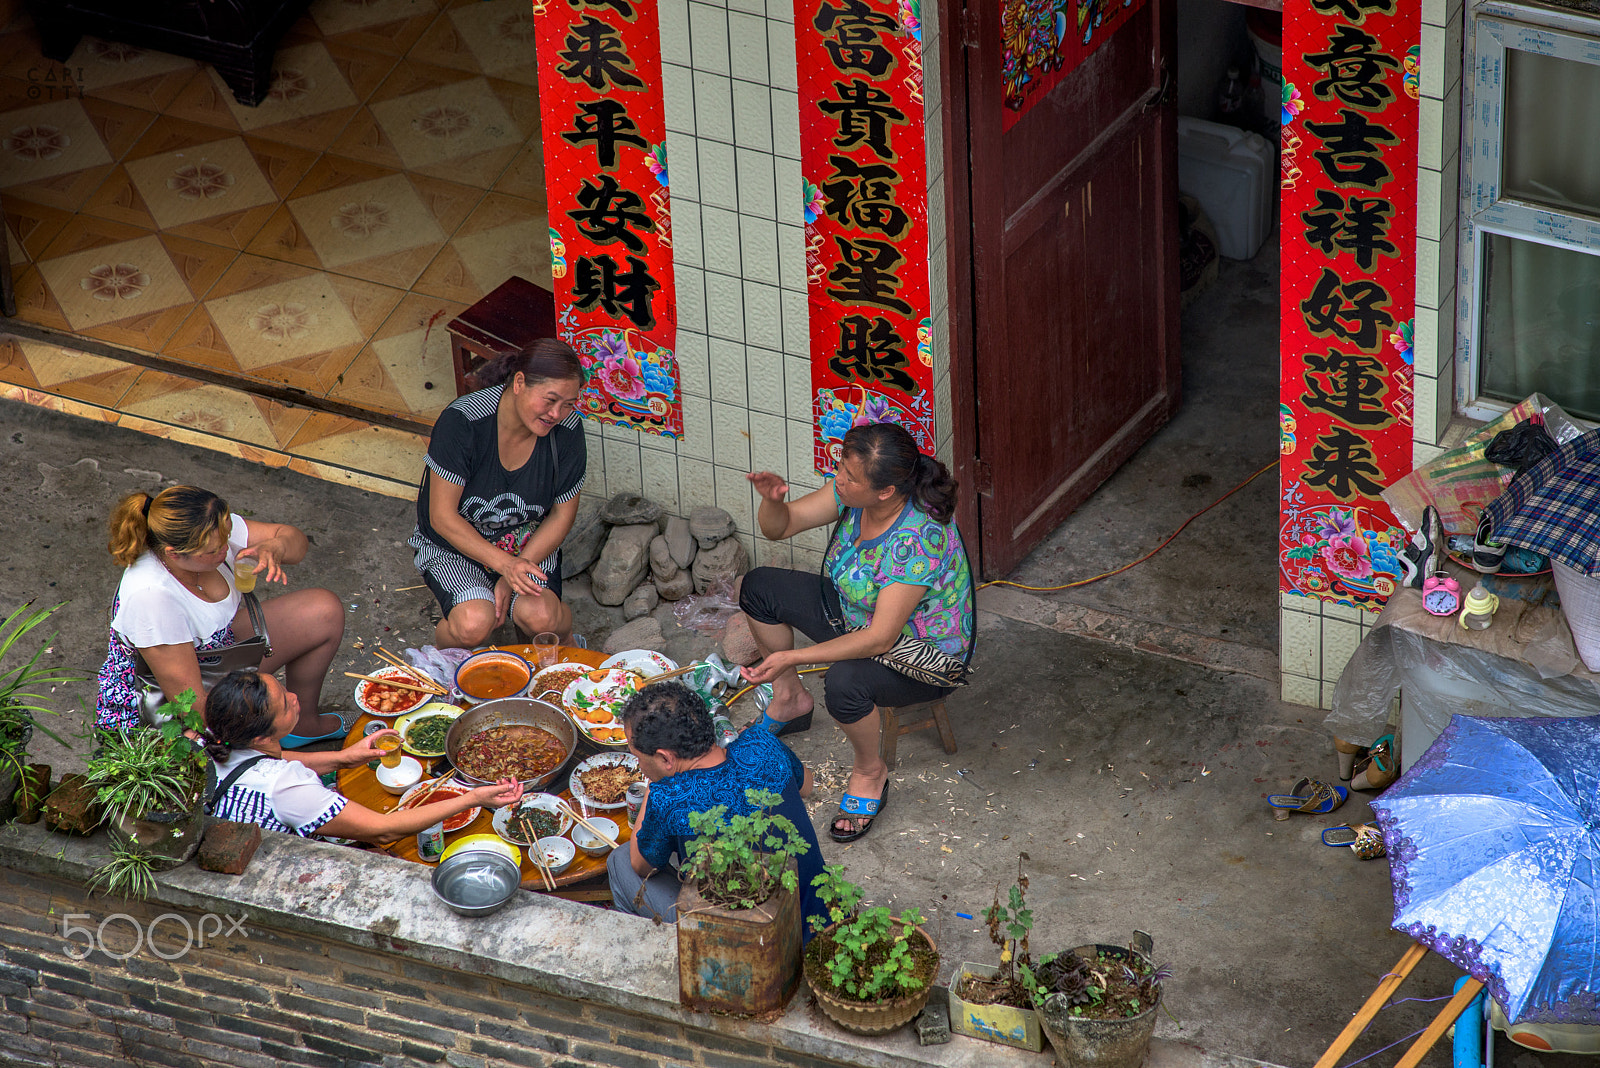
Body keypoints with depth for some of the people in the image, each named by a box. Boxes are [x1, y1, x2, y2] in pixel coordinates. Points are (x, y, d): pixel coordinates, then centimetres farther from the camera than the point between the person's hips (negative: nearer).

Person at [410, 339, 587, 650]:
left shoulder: (567, 430, -15)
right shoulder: (462, 420, -26)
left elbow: (561, 516, -3)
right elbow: (442, 516, -20)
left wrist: (515, 574, -15)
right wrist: (504, 564, -30)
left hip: (529, 544, 2)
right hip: (455, 546, -2)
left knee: (540, 616, -29)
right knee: (474, 624, -30)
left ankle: (566, 638, 8)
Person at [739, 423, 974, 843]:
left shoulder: (917, 540, -39)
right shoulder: (853, 494, -16)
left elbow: (880, 638, -37)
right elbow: (780, 527, -4)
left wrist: (791, 657, -39)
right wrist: (772, 500, -29)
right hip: (858, 616, 9)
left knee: (845, 682, -37)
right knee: (760, 587, 6)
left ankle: (870, 772, -5)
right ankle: (790, 699, 26)